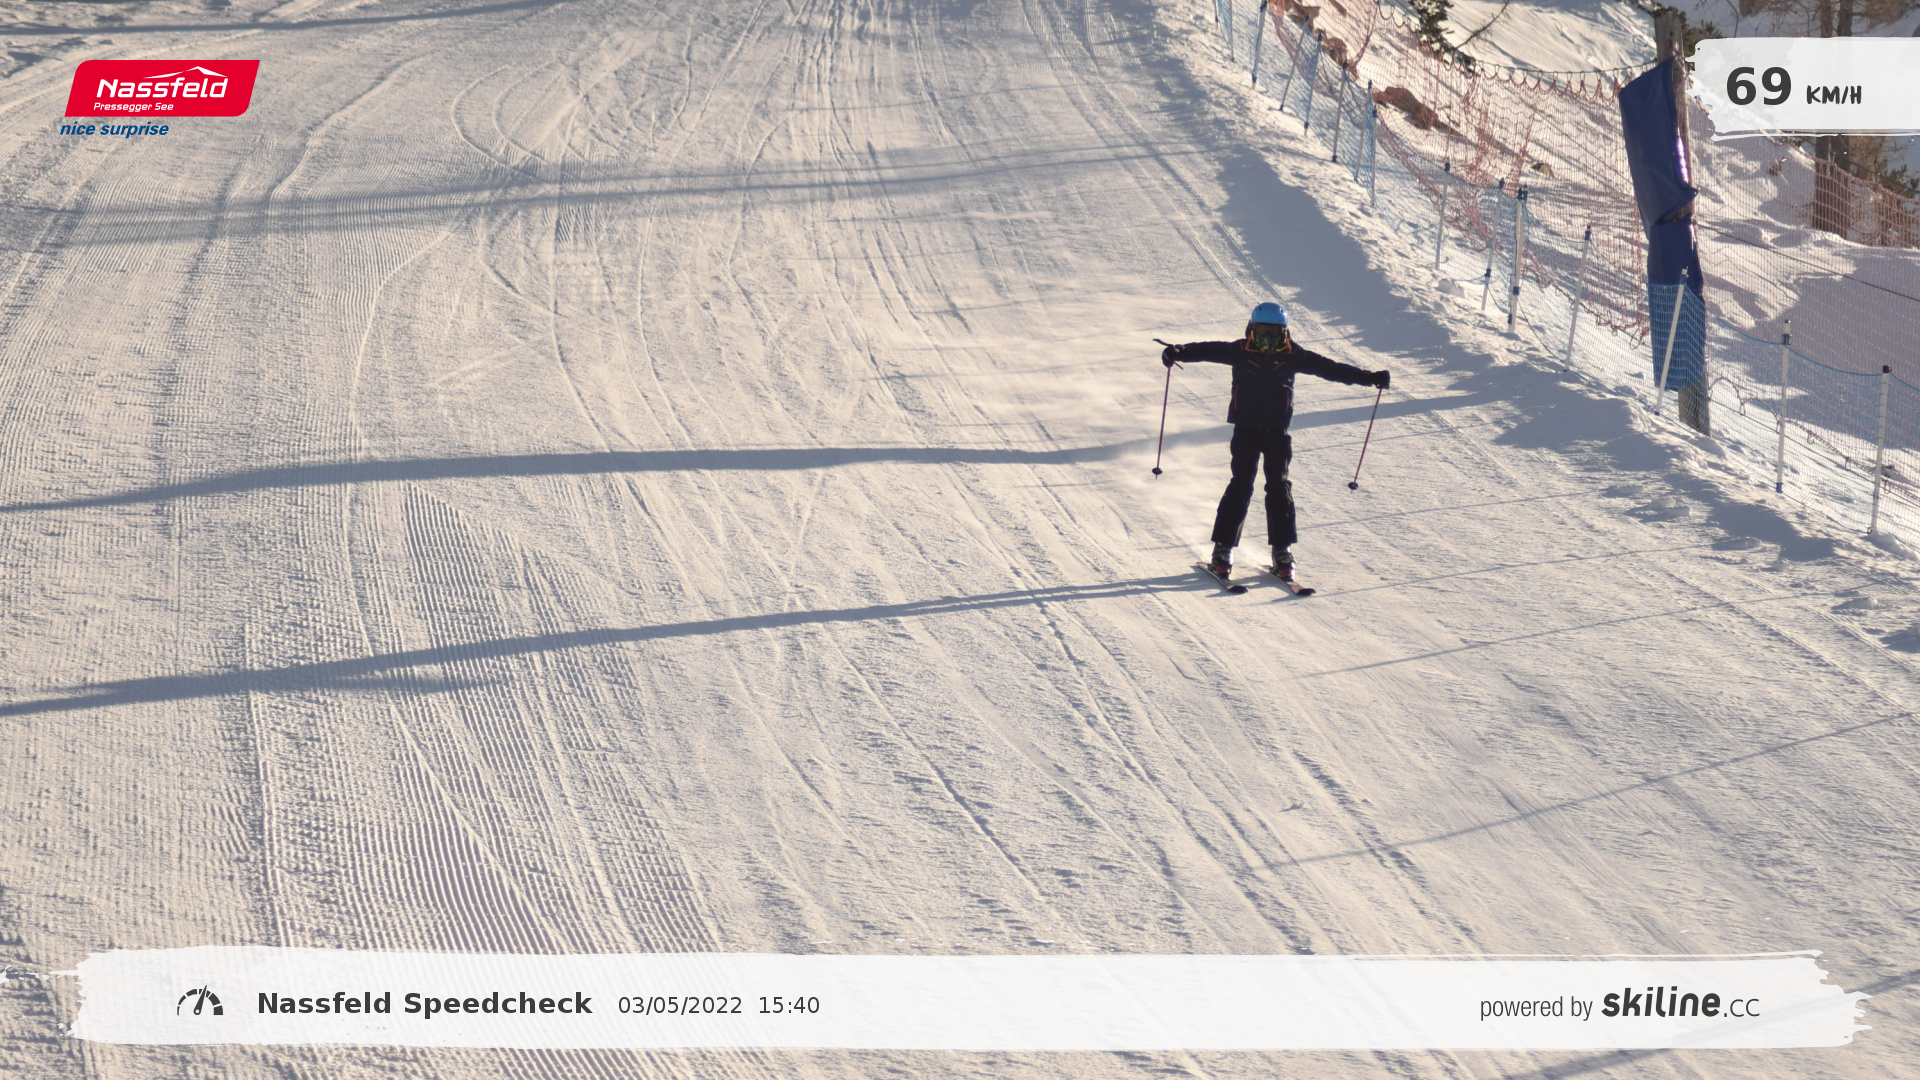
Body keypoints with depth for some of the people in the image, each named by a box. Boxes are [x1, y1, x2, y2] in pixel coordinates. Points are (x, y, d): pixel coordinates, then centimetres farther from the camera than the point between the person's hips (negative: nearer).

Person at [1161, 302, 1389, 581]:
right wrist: (1179, 352, -29)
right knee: (1241, 486, -7)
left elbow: (1330, 368, 2)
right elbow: (1208, 350, -10)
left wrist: (1370, 378, -1)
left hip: (1277, 432, 1)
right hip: (1245, 430, -1)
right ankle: (1223, 549, -2)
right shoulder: (1239, 352, -3)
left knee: (1279, 487, -2)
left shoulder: (1292, 356, 0)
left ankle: (1282, 551, 5)